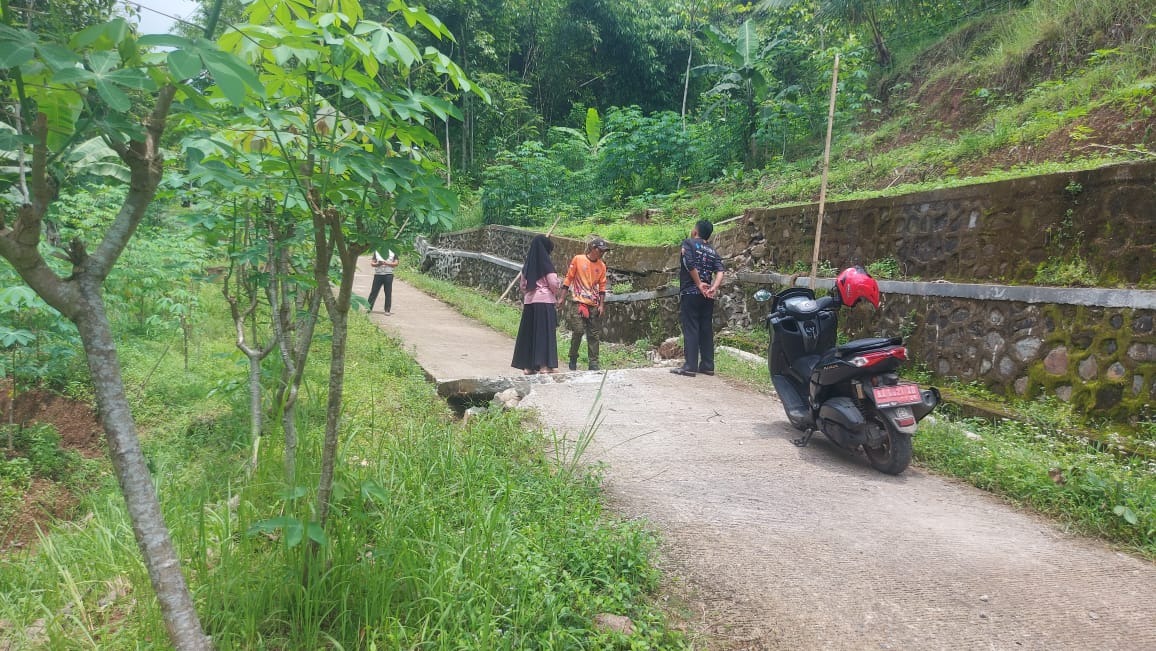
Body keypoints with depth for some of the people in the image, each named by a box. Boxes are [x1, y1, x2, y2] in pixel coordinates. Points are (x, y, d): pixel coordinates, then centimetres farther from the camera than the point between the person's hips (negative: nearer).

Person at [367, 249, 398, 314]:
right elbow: (372, 263, 8)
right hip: (378, 274, 1)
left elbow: (396, 263, 0)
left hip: (388, 275, -1)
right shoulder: (376, 252, 10)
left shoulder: (393, 253, 7)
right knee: (374, 291, 1)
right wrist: (378, 264, -14)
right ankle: (369, 307, 8)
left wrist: (387, 263, -15)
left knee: (388, 293, -1)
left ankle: (387, 310, 5)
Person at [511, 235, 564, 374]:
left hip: (529, 301, 6)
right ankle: (544, 365, -4)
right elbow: (553, 283, -10)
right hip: (545, 301, -6)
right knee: (545, 332, -2)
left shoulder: (527, 263, 9)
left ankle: (527, 365, 11)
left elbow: (522, 284, 13)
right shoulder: (546, 263, -8)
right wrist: (559, 294, 8)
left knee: (529, 333, 8)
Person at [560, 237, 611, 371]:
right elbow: (568, 278, 1)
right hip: (578, 302, -4)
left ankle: (593, 363, 10)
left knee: (594, 335, 4)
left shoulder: (602, 265, 7)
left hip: (594, 304, 4)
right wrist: (562, 298, 0)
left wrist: (602, 305, 4)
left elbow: (602, 286, 11)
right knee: (578, 331, -10)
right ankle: (573, 359, 9)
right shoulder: (578, 259, -3)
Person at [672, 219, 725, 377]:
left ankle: (690, 366, -7)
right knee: (706, 329, 9)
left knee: (690, 329, -5)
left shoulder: (688, 243, 0)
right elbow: (720, 271, -1)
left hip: (690, 293, -5)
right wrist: (714, 287, -13)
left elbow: (690, 263, -16)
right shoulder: (713, 251, 15)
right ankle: (707, 365, 12)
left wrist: (699, 284, -9)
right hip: (707, 295, 6)